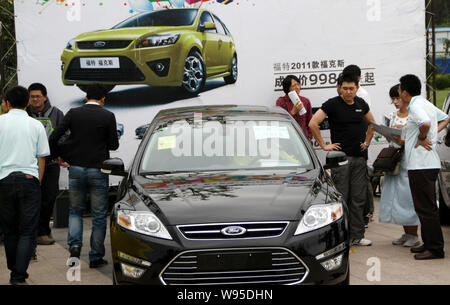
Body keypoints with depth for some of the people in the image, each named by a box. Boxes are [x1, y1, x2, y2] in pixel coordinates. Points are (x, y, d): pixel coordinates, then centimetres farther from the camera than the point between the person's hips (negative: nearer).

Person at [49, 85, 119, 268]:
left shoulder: (73, 114, 0)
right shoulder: (108, 116, -6)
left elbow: (54, 137, -2)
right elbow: (114, 144, -2)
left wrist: (59, 155, 15)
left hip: (76, 169, 2)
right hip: (98, 170, -2)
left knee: (75, 210, 19)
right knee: (99, 215, 8)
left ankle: (74, 245, -2)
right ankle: (96, 257, 12)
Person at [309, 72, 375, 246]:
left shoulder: (361, 104, 10)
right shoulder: (333, 104, -7)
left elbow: (371, 123, 28)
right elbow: (313, 123, -12)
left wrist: (367, 142, 17)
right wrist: (324, 145, -11)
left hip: (359, 157, 5)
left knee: (358, 199, 8)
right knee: (341, 198, -3)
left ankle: (357, 235, 15)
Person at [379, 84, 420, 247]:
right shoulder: (392, 116, 15)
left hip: (409, 158, -7)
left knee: (408, 195, -7)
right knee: (396, 195, 6)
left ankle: (414, 235, 2)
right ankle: (406, 234, 16)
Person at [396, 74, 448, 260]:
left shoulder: (415, 106, -14)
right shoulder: (426, 104, 16)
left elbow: (425, 123, -34)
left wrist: (421, 139, -13)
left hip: (421, 165, -10)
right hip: (429, 163, 10)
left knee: (426, 208, -6)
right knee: (426, 207, 17)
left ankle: (435, 249, -2)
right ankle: (428, 243, 25)